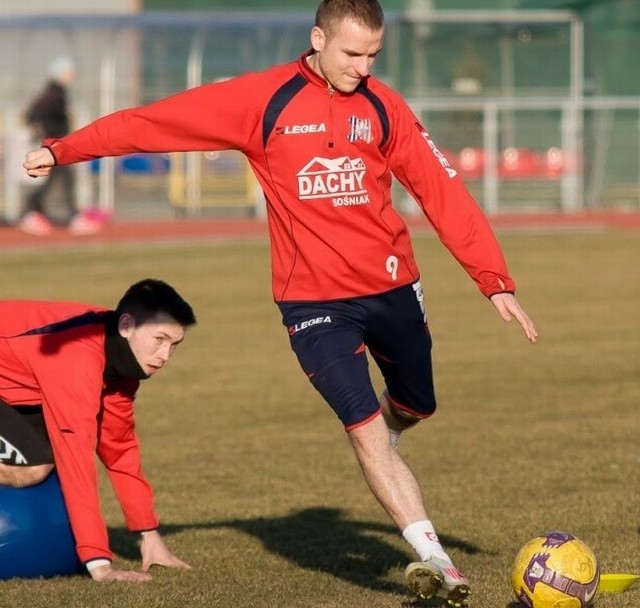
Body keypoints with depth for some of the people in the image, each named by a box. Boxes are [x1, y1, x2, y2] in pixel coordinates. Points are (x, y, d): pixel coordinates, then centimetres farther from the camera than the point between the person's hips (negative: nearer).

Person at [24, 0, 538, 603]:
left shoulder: (383, 107, 0)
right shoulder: (263, 99, -7)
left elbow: (444, 191, -1)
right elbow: (157, 120, -4)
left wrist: (494, 279, -8)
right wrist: (64, 149, -7)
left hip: (392, 288, 3)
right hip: (313, 301, -3)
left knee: (414, 407, 19)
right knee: (366, 429, -12)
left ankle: (375, 447, 54)